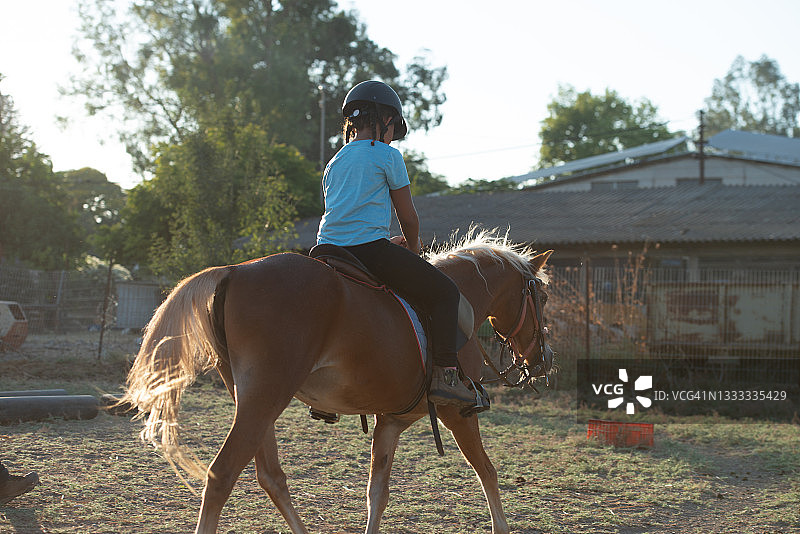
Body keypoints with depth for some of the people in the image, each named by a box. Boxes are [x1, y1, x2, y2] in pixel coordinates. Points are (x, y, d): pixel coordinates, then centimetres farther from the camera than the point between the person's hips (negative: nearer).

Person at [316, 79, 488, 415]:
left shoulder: (334, 162, 24)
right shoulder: (387, 155, 4)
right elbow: (408, 216, 7)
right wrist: (413, 248, 26)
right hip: (370, 247, -7)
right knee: (444, 292, 3)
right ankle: (445, 375, -10)